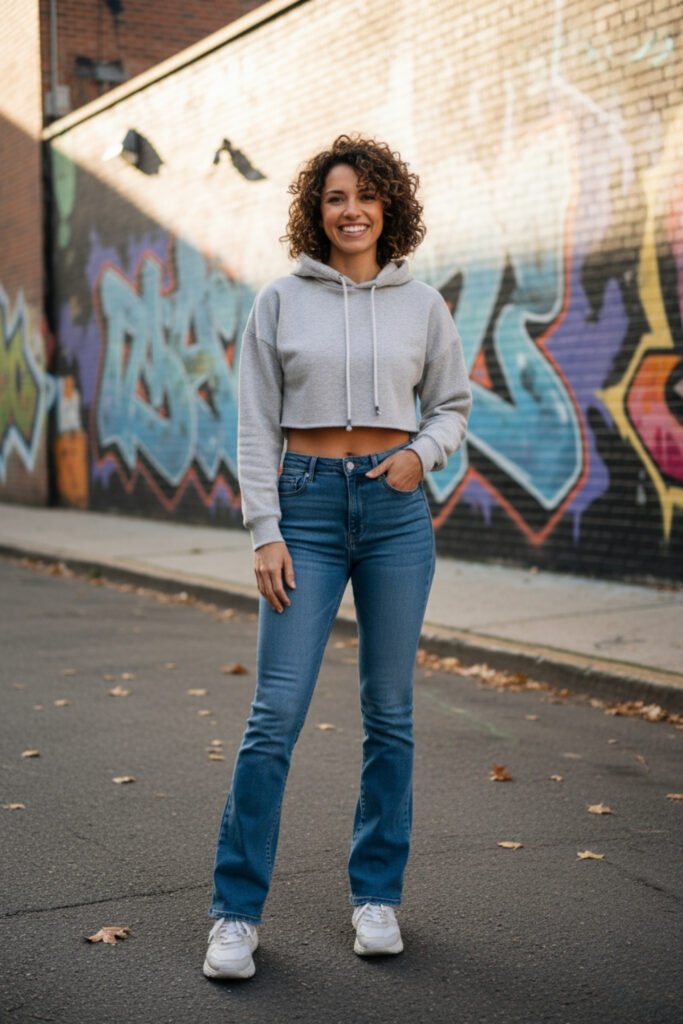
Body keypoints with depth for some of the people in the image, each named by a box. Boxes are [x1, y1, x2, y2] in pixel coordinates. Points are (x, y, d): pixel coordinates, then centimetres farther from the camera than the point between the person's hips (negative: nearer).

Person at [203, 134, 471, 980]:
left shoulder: (422, 306, 6)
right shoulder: (279, 303, 3)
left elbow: (453, 404, 15)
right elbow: (256, 428, 0)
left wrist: (423, 452, -6)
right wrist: (264, 532, -8)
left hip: (396, 507, 2)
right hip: (307, 506, -1)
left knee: (389, 711, 7)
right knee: (276, 714, -5)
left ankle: (376, 895, 22)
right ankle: (236, 912, 6)